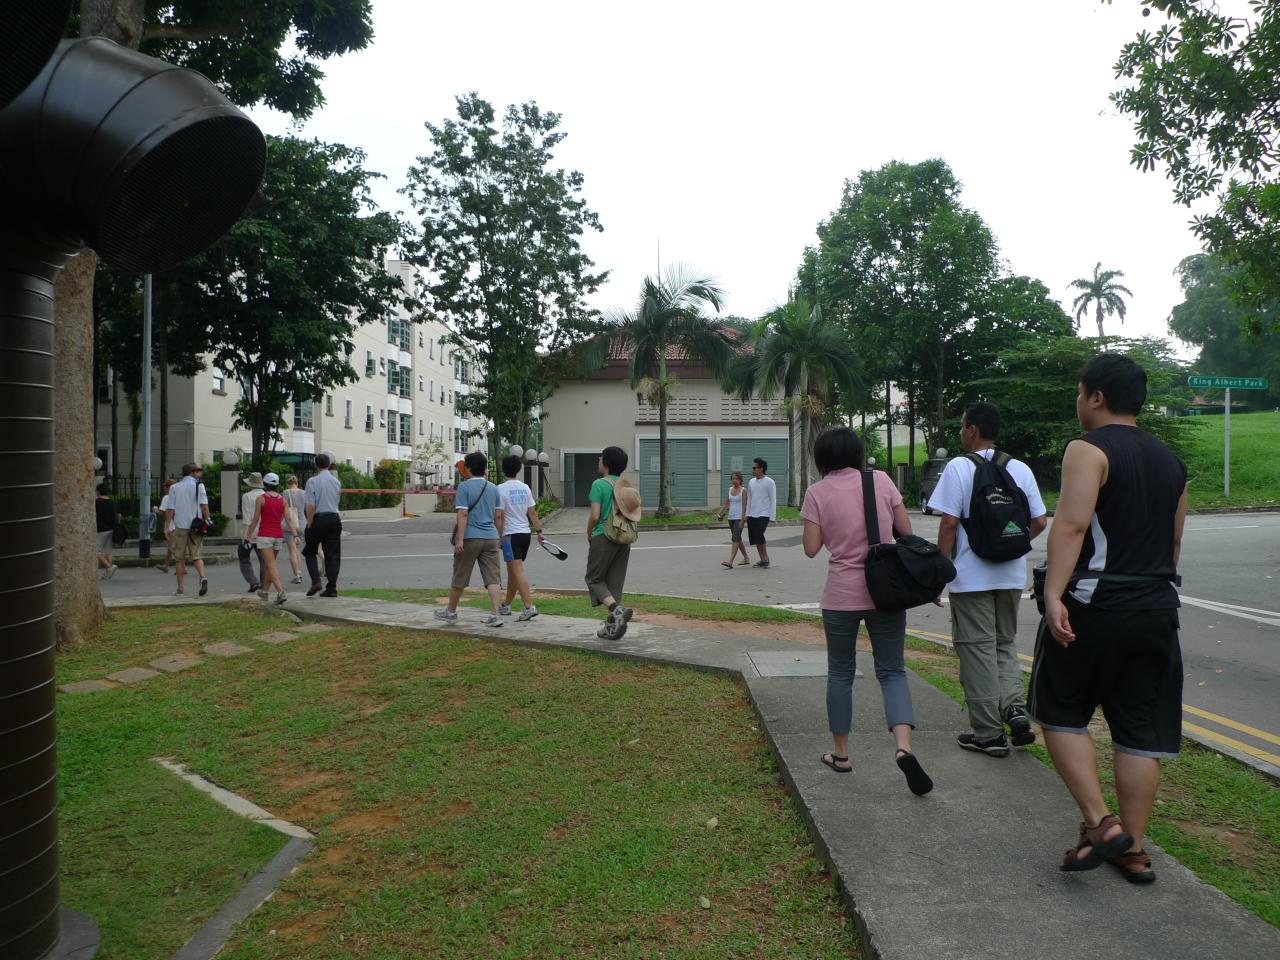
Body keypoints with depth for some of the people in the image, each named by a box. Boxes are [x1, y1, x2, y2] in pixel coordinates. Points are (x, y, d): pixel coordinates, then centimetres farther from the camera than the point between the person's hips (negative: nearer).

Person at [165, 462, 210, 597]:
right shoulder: (199, 486, 0)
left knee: (179, 559, 9)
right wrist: (207, 520, 3)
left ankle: (180, 588, 12)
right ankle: (203, 577, -20)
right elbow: (204, 505, -7)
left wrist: (169, 526, 5)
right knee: (196, 555, 6)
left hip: (180, 526, 1)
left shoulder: (174, 488, 4)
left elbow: (170, 509, 1)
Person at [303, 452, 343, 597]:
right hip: (334, 518, 4)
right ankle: (331, 588, 4)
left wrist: (309, 524, -7)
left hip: (318, 519, -4)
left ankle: (315, 581, -2)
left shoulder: (313, 481, -8)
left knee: (310, 551, 14)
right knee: (333, 554, 6)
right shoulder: (336, 481, 7)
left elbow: (311, 506, -12)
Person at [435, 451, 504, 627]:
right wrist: (500, 539, 20)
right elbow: (498, 516, 12)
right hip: (491, 538, 4)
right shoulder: (493, 488, 10)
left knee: (459, 578, 10)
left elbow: (463, 514, -12)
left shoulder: (464, 487, -5)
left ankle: (451, 612, 23)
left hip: (470, 538, -4)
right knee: (492, 578, 0)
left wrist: (459, 539, -14)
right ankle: (495, 614, -8)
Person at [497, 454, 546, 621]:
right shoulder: (525, 487, 8)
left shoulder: (501, 489, -10)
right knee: (513, 571, 17)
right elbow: (532, 512, 7)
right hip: (526, 533, 7)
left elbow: (500, 516, -11)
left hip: (510, 534, -7)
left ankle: (529, 606, -20)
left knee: (518, 571, -10)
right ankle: (506, 605, 28)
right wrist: (539, 531, 10)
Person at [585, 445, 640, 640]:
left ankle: (617, 609, -16)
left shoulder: (599, 484, -10)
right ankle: (613, 625, 15)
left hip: (603, 537, -6)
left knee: (594, 579, 6)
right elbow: (634, 514, 9)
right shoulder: (627, 485, 8)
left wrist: (589, 534, 2)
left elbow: (595, 516, -15)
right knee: (615, 582, 12)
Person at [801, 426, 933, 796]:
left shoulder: (818, 492, -5)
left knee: (840, 673, 14)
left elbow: (811, 548, -6)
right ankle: (903, 746, -11)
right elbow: (906, 531, 2)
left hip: (841, 595, -1)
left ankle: (840, 753, 22)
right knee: (892, 671, 9)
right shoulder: (881, 480, 0)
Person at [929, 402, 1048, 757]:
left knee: (978, 649, 4)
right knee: (1004, 644, 21)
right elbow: (1039, 522, 5)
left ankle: (988, 733, 9)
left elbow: (949, 523, -14)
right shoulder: (1021, 469, 5)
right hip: (1012, 575, 5)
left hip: (971, 577, -5)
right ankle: (1015, 706, 0)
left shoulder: (958, 467, -10)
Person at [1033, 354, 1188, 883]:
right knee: (1140, 729, 9)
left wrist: (1053, 595, -25)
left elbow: (1070, 525, -21)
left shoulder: (1089, 449, -9)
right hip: (1156, 610, 7)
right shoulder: (1170, 461, 16)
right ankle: (1133, 850, 17)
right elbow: (1173, 542, 21)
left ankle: (1100, 822, 0)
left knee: (1061, 713, 8)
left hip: (1093, 607, -7)